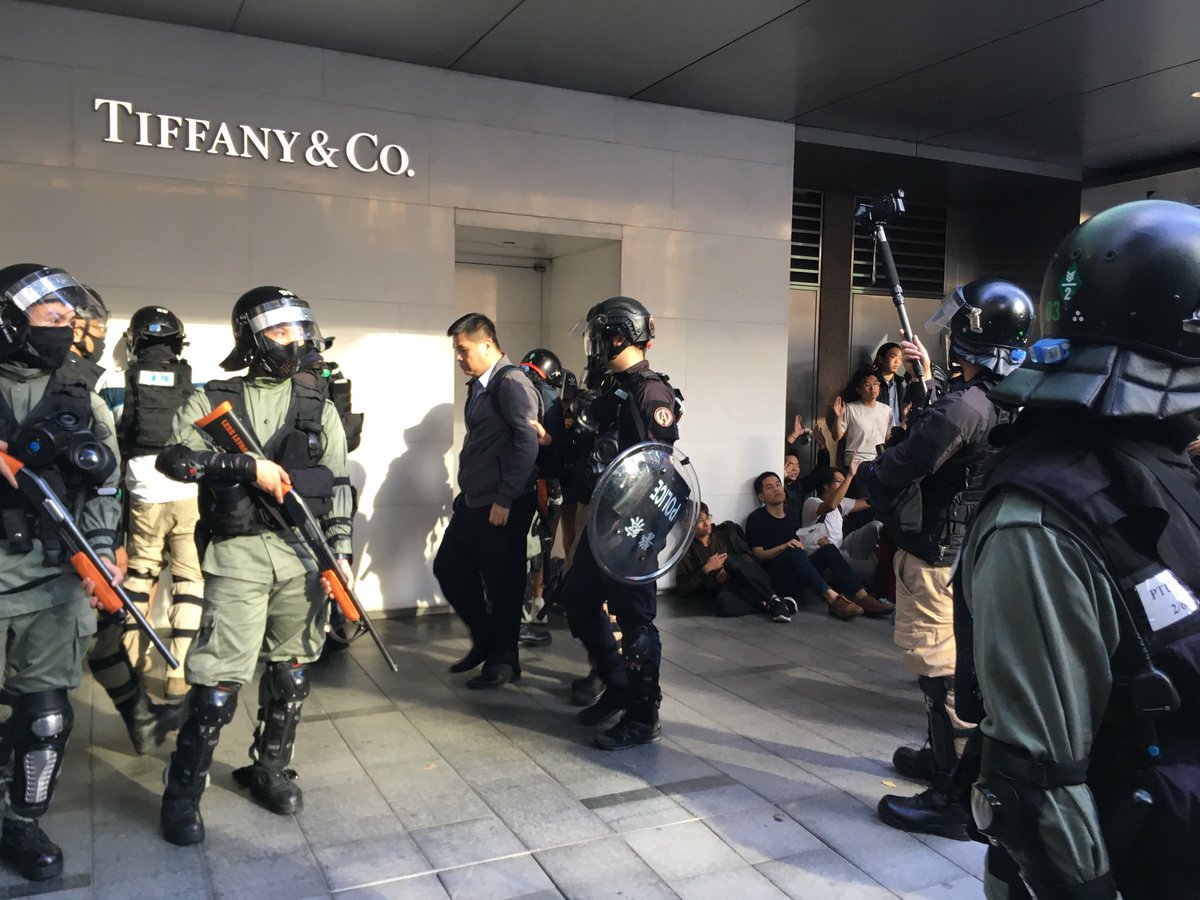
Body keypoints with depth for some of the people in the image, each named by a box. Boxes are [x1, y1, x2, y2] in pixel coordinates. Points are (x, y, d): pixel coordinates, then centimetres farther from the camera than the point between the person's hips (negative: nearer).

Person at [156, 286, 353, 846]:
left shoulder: (319, 410, 11)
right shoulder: (212, 400, 4)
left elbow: (338, 488, 11)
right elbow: (174, 457, -10)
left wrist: (340, 551, 4)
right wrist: (249, 466, -18)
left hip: (303, 554, 3)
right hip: (237, 554, -3)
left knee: (291, 669, 10)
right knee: (220, 677, -5)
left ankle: (270, 770, 29)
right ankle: (183, 793, 13)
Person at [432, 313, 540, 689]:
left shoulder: (511, 383, -13)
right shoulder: (478, 386, 14)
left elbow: (527, 443, -20)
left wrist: (505, 500, -20)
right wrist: (466, 490, 16)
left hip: (503, 506, -9)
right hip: (473, 502, 10)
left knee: (502, 583, 2)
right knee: (448, 568, 15)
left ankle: (503, 661, 18)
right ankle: (485, 640, 30)